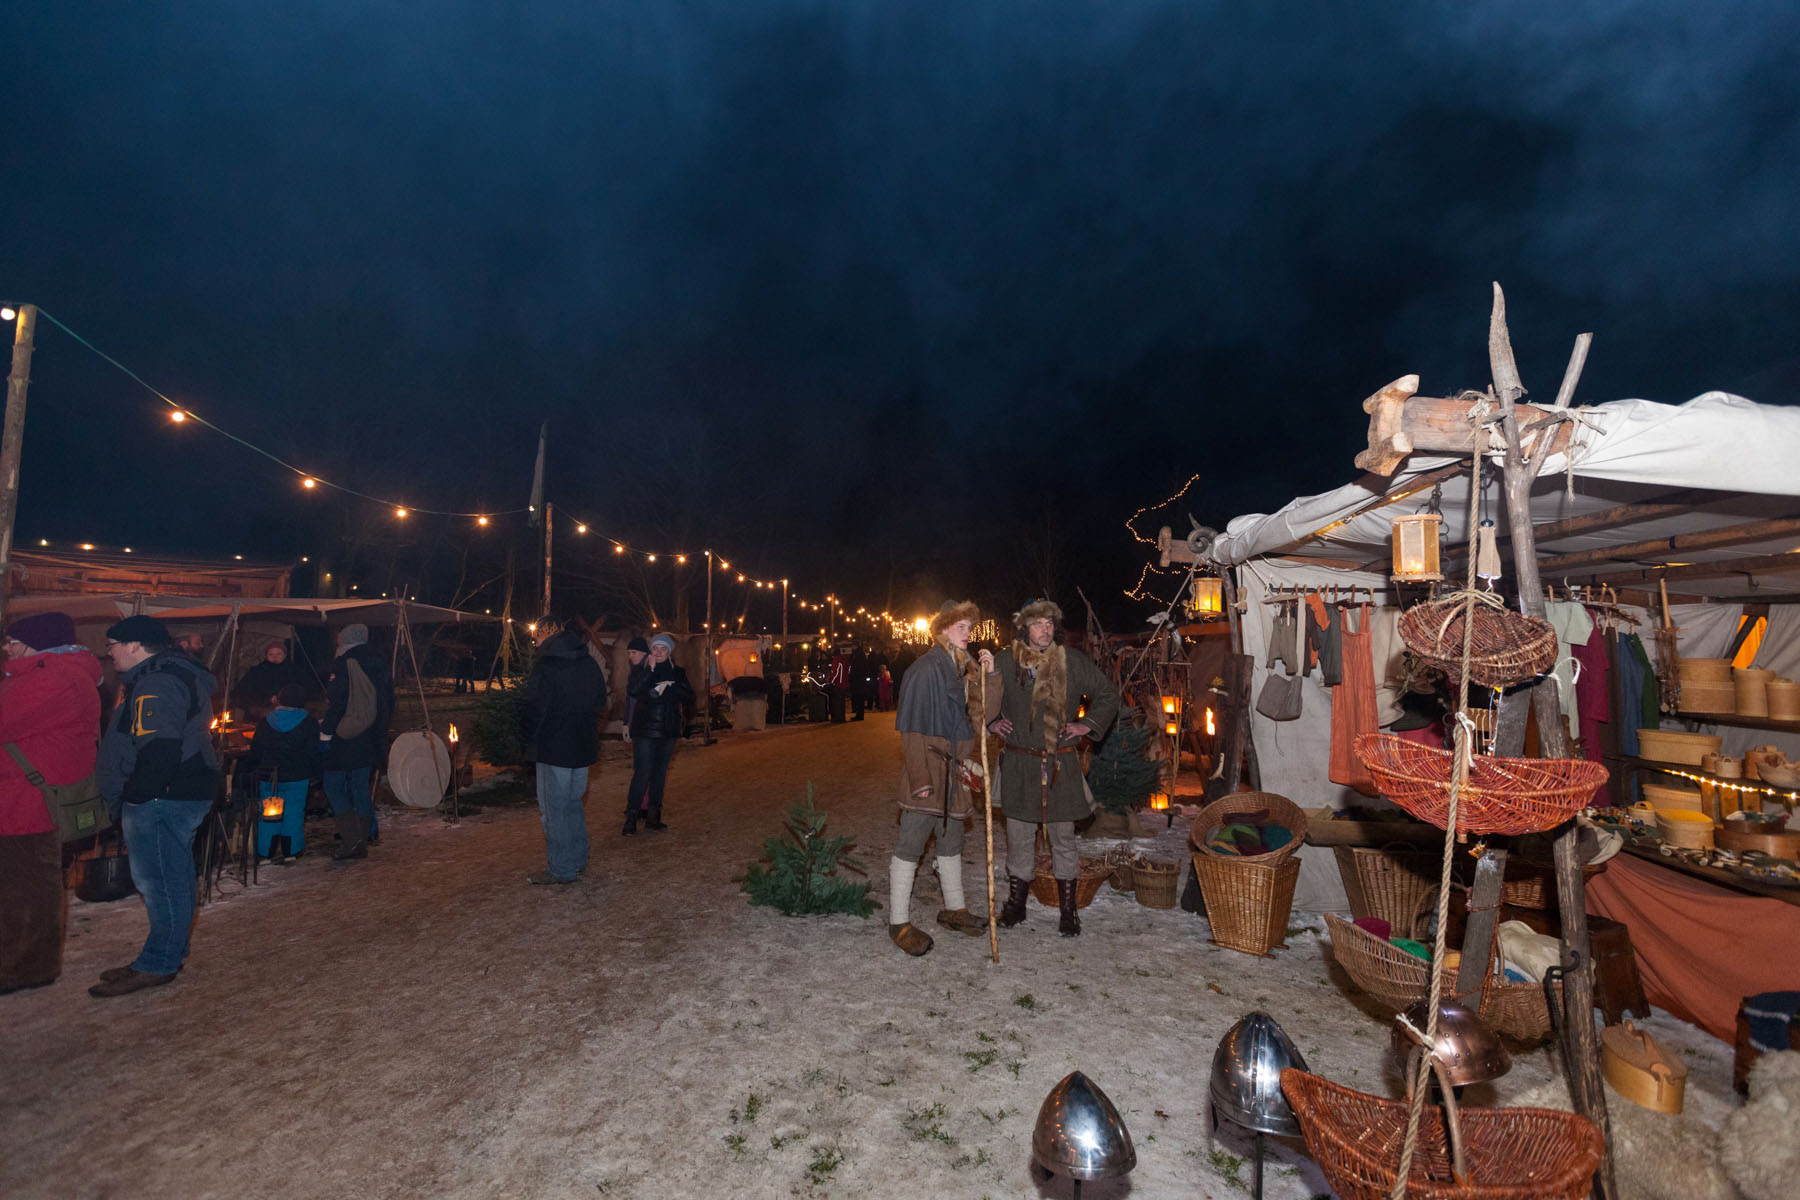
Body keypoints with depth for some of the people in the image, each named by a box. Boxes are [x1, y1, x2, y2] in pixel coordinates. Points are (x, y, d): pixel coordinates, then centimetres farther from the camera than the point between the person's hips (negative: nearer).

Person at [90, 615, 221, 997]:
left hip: (162, 798, -11)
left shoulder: (158, 685, -18)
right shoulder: (177, 675, 17)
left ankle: (158, 965, 8)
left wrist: (132, 797, -16)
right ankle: (170, 955, 27)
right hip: (182, 793, 11)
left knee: (160, 882, -2)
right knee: (171, 879, 17)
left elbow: (159, 753, -25)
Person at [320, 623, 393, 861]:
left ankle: (351, 839, -5)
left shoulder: (344, 665, -12)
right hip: (370, 741, 6)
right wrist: (379, 731, 22)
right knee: (361, 788, 13)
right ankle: (362, 843, 17)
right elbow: (389, 704, 14)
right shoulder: (380, 666, 9)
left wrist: (325, 733, -10)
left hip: (344, 740, -6)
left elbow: (335, 704, -17)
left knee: (333, 785, 4)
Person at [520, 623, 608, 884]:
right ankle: (579, 859, 27)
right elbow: (600, 703, 14)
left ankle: (562, 870, 7)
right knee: (573, 804, 19)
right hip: (583, 748, 7)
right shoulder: (592, 666, 8)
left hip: (554, 749, -7)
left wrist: (530, 744, 0)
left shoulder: (546, 668, -13)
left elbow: (534, 710, -12)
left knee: (555, 809, 1)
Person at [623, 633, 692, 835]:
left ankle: (653, 817, 19)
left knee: (659, 774, 10)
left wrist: (669, 687, -11)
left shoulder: (677, 672, 8)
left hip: (667, 731, 4)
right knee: (642, 774, -9)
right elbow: (632, 691, -18)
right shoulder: (640, 670, 0)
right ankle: (631, 818, -1)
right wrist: (650, 670, -20)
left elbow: (689, 698, 1)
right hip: (644, 731, -4)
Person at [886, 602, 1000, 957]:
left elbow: (983, 716, 7)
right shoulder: (927, 668, -13)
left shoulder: (965, 668, 11)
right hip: (927, 768, -8)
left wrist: (989, 676, -4)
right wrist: (921, 778, -19)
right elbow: (914, 728, -16)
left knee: (951, 841, 19)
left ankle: (954, 909, 35)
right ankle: (898, 922, 10)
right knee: (910, 844, -1)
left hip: (952, 770, 8)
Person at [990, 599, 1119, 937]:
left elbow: (1108, 694, 12)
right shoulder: (1003, 662, -1)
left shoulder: (1073, 662, -1)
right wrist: (990, 722, 4)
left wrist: (1087, 724, 3)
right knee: (1019, 836, 10)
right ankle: (1015, 904, 27)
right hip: (1018, 765, 0)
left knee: (1063, 837, 8)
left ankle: (1068, 910, 22)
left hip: (1061, 764, 0)